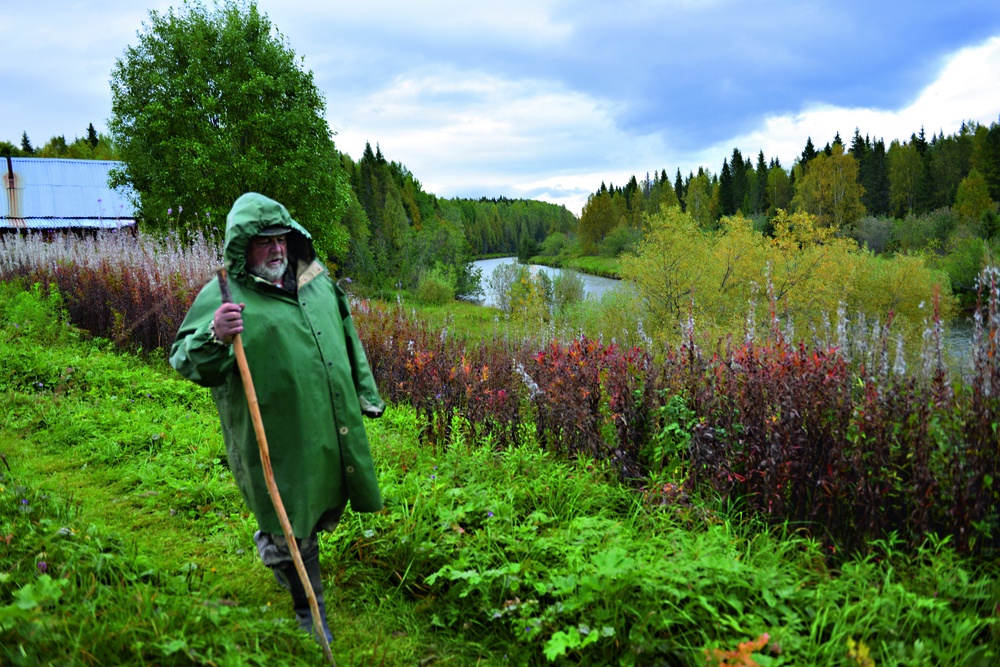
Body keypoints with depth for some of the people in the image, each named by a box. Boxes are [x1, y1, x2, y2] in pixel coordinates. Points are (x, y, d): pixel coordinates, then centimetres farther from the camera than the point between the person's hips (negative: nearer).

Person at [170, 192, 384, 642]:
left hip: (333, 430, 6)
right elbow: (186, 362, -17)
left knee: (326, 511, 23)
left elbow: (347, 339, 19)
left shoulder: (316, 279, 7)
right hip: (278, 441, -6)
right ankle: (309, 610, 32)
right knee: (293, 523, 8)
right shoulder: (222, 296, -12)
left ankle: (276, 547, 54)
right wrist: (214, 337, -39)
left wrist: (366, 393, 22)